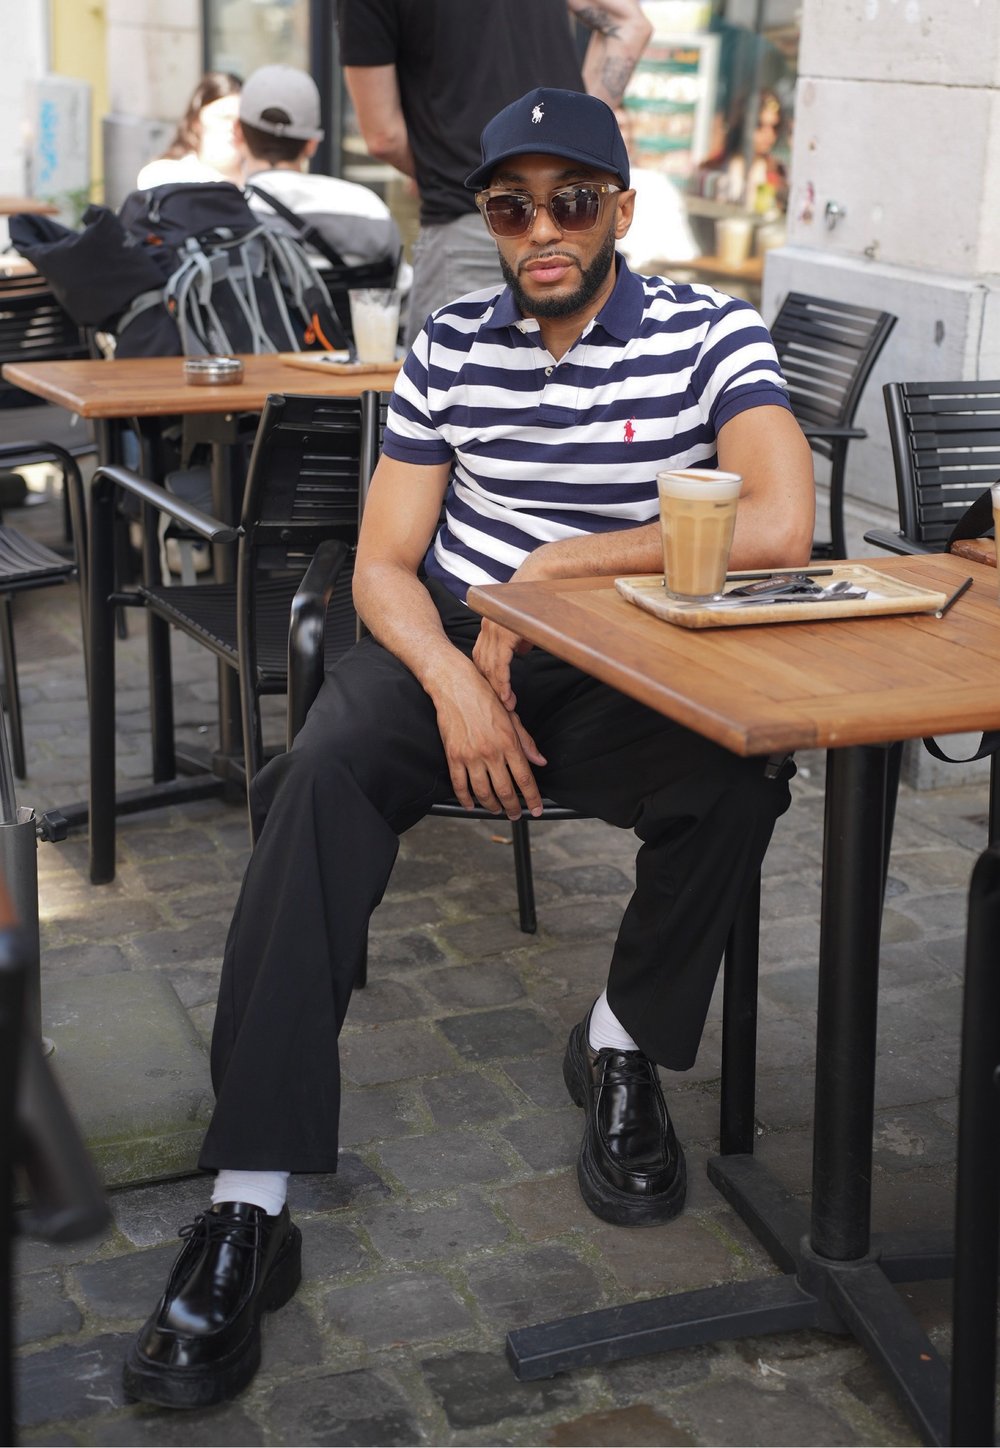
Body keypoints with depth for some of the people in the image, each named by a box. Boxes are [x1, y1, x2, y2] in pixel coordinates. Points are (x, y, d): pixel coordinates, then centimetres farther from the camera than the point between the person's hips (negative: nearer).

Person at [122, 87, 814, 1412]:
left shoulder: (709, 337, -4)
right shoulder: (450, 349, 5)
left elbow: (780, 529, -21)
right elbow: (382, 566, 1)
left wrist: (554, 561, -18)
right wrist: (454, 685, -20)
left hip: (622, 676, -1)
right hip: (448, 644, 2)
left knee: (741, 779, -33)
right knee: (322, 778, -29)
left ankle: (625, 1046, -2)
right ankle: (247, 1213, -31)